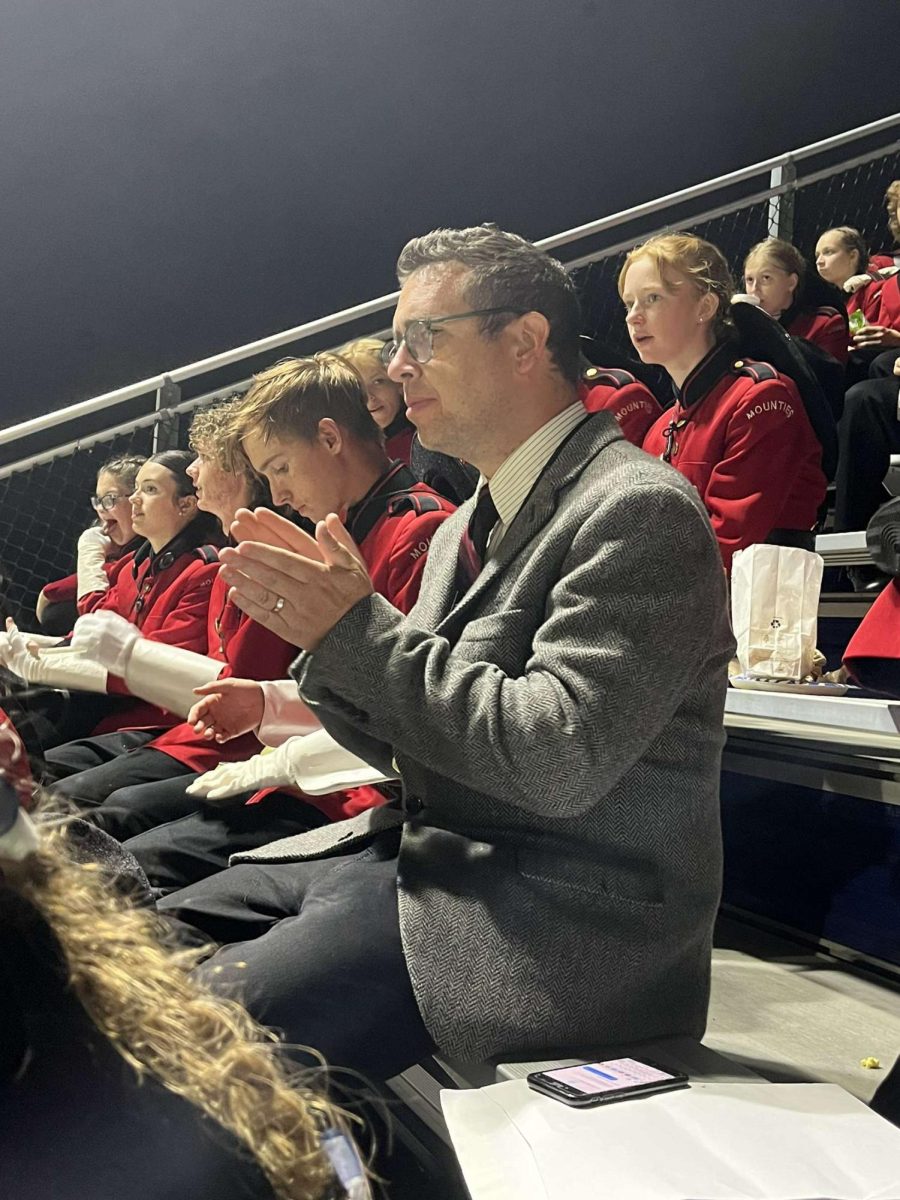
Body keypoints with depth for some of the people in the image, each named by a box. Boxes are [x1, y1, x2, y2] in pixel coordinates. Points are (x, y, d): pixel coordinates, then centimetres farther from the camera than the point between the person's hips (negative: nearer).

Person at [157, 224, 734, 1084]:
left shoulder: (639, 511, -15)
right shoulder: (464, 528, 14)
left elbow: (556, 759, -24)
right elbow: (412, 744, 15)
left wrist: (359, 627, -18)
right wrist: (325, 627, -4)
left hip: (560, 914, -8)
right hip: (421, 847, 9)